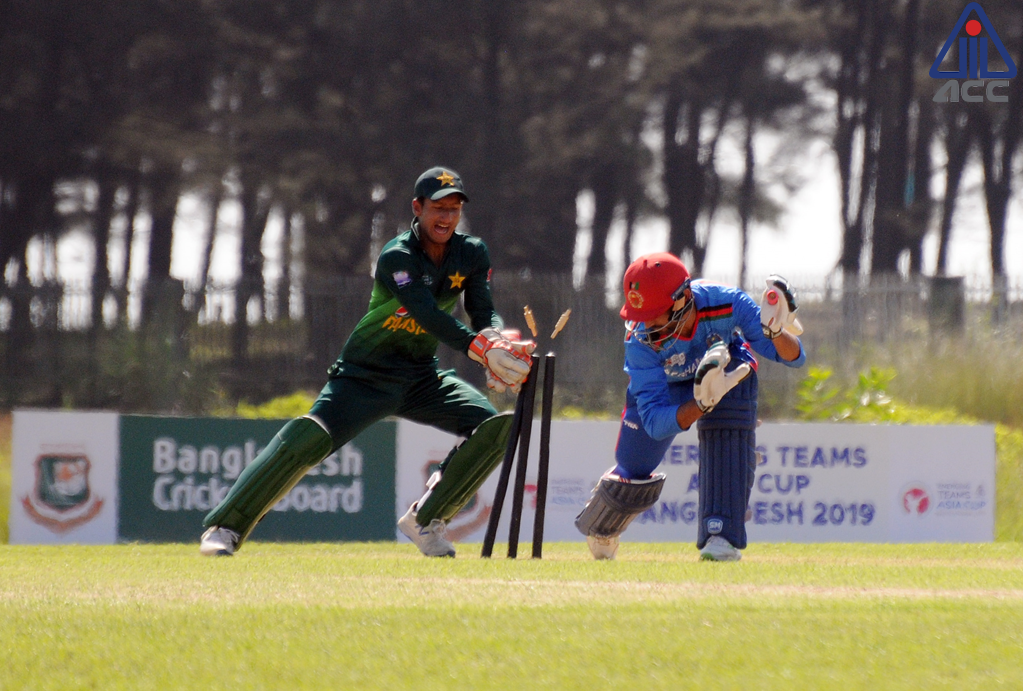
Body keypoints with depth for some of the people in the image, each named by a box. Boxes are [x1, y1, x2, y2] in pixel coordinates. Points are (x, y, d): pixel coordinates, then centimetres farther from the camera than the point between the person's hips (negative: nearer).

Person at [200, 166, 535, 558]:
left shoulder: (472, 255, -1)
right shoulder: (396, 258, -20)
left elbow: (484, 313, -7)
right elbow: (428, 315, -32)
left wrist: (497, 341, -31)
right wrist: (481, 348, -45)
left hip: (422, 378, 5)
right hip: (365, 375, -5)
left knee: (494, 426, -14)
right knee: (307, 438, -25)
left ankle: (425, 520, 0)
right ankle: (225, 527, -16)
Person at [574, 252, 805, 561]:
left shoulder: (727, 304, -38)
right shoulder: (641, 344, -39)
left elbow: (792, 356, -32)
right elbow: (655, 422, -41)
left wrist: (774, 330, -55)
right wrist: (702, 403, -59)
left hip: (726, 365, 0)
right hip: (661, 382, 0)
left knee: (726, 429, -32)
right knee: (633, 474, 0)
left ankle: (721, 535, -27)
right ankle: (598, 530, 37)